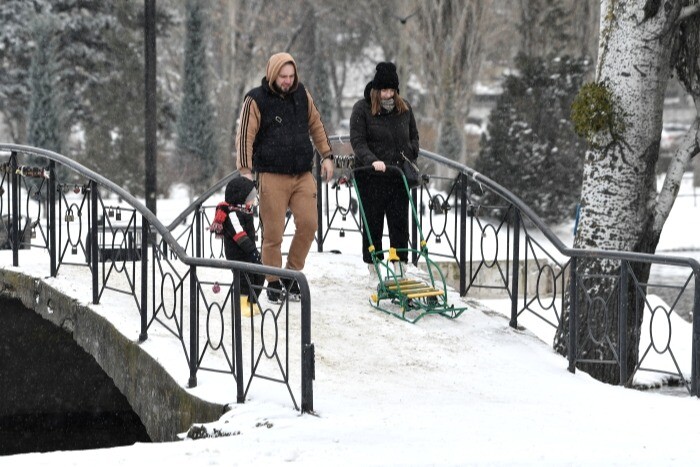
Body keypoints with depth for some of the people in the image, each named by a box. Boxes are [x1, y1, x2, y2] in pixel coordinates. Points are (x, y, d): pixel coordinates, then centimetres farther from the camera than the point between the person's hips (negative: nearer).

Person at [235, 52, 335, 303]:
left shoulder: (301, 94, 10)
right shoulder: (256, 100, -4)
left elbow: (316, 125, 22)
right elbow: (245, 136, -7)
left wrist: (326, 155, 19)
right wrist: (246, 169, -15)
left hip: (303, 174, 4)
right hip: (272, 176, -4)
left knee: (309, 224, -5)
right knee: (273, 232, -4)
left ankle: (292, 273, 12)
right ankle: (274, 282, 8)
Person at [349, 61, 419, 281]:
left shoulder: (404, 108, 9)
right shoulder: (362, 109, -4)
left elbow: (414, 136, 21)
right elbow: (357, 141, -12)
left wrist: (410, 156, 2)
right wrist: (372, 160, -27)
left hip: (398, 175, 3)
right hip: (370, 178, -3)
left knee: (400, 223, 2)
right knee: (373, 224, 3)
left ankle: (400, 268, 7)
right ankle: (373, 269, 12)